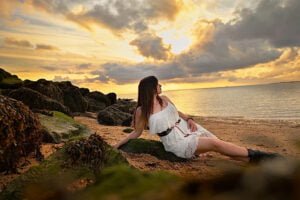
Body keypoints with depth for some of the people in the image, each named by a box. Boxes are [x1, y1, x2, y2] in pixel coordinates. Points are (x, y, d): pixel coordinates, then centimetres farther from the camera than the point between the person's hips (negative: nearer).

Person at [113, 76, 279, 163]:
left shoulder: (164, 99, 5)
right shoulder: (142, 111, -11)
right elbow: (136, 133, 0)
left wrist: (189, 119, 1)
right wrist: (117, 145, -1)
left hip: (188, 129, 6)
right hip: (178, 142, -6)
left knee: (219, 142, -6)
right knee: (215, 144, -21)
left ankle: (258, 161, 0)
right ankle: (257, 155, -9)